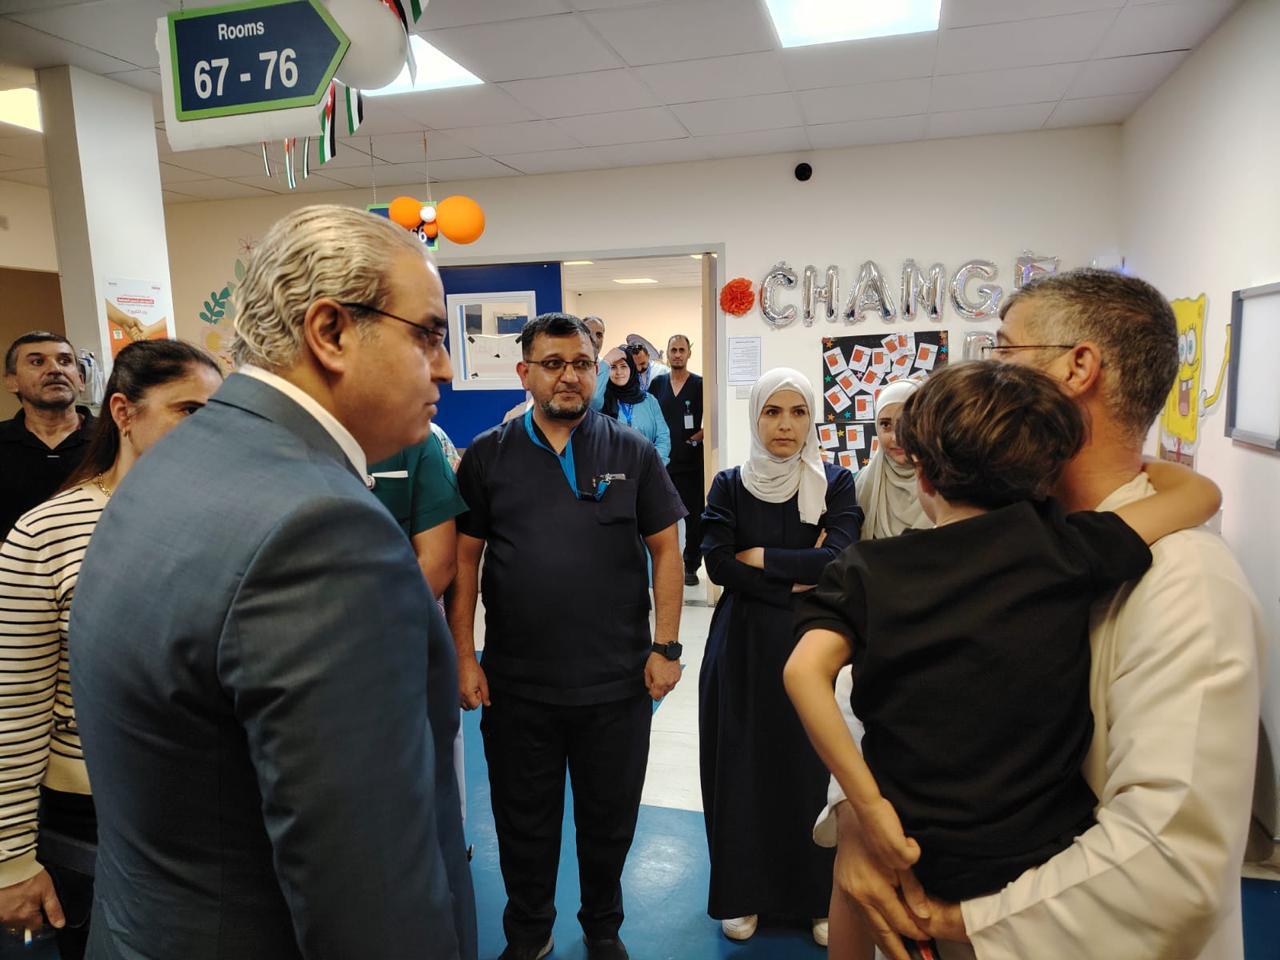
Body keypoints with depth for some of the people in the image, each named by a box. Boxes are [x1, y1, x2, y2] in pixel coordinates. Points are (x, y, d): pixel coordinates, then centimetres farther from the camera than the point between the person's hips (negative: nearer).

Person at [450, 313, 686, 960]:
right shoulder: (487, 456, 0)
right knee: (523, 819, 18)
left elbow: (665, 549, 1)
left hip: (618, 682, 0)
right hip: (516, 682, 0)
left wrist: (665, 646, -5)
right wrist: (464, 657, -3)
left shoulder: (632, 452, 0)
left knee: (609, 819, 18)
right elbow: (464, 558, 1)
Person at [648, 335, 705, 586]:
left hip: (692, 461, -2)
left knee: (694, 516, 3)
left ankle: (691, 566, 14)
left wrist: (701, 434, -14)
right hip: (662, 461, 2)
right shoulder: (656, 384, 9)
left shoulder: (700, 385, 1)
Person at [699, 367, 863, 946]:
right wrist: (797, 580, -13)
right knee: (741, 766, 8)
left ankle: (816, 896, 26)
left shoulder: (835, 484, 0)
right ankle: (742, 893, 26)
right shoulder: (729, 486, 1)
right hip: (741, 644, 1)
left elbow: (837, 558, -14)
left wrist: (760, 558, -11)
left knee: (808, 767, 6)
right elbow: (717, 564, -10)